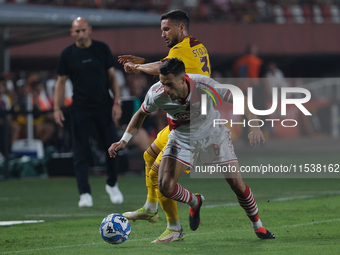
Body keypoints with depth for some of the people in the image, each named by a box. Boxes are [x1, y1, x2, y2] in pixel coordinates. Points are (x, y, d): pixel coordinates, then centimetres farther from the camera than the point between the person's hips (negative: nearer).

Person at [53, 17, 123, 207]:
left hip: (104, 106, 1)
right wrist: (57, 108, -3)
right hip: (80, 109, -1)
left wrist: (117, 102, -3)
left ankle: (112, 184, 24)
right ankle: (85, 193, -2)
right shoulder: (68, 54, 1)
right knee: (81, 151, -4)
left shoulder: (102, 49, 2)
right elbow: (61, 82, 6)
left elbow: (112, 76, 6)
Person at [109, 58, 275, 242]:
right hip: (182, 137, 2)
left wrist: (255, 127, -35)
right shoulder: (156, 94, -27)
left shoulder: (205, 86, -35)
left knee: (236, 183, -5)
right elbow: (141, 114, -4)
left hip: (212, 133, -2)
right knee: (165, 186, -15)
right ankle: (194, 202, 20)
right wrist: (124, 140, -11)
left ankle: (258, 226, 21)